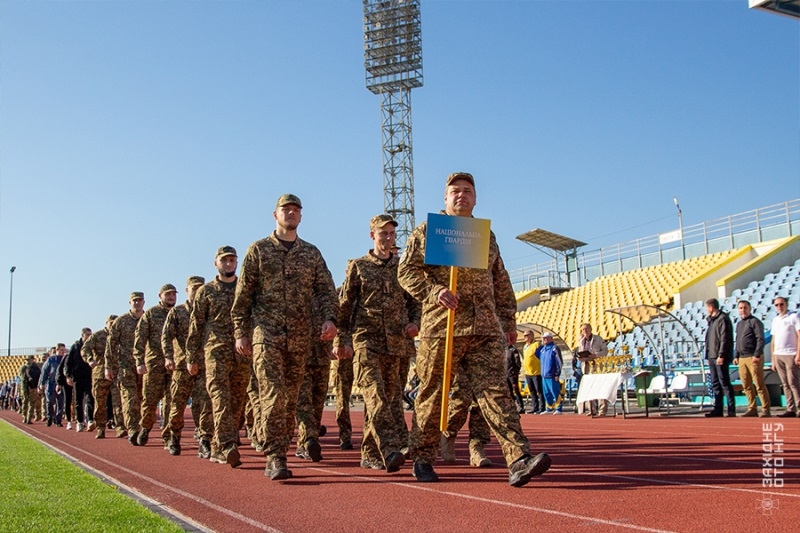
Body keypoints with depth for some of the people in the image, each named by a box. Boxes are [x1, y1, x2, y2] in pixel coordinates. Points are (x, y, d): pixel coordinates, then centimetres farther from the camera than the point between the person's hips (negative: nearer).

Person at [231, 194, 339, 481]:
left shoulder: (312, 253, 14)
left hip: (300, 336, 3)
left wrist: (329, 318, -11)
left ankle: (277, 456, 16)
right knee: (273, 394, -13)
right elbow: (243, 294, 4)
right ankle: (275, 459, -12)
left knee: (291, 398, 6)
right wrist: (240, 332, -1)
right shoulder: (258, 249, 6)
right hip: (266, 333, -3)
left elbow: (325, 289, 8)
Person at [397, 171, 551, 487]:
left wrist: (509, 320, 19)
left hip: (485, 329, 3)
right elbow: (407, 271, 0)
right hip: (440, 327, -3)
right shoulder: (427, 230, 9)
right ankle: (422, 458, 18)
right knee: (432, 394, 4)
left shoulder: (486, 235, 21)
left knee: (494, 389, -7)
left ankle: (519, 460, -16)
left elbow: (501, 283, 24)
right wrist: (434, 292, -16)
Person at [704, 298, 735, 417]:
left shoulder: (723, 319, -9)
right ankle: (718, 409, 13)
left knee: (725, 383, -7)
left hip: (720, 358, -10)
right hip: (712, 357, 10)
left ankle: (731, 409, -4)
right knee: (715, 384, 9)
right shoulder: (712, 320, 20)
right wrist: (708, 356, 18)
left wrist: (721, 355, -22)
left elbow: (724, 339, -17)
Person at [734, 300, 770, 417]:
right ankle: (752, 409, 14)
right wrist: (736, 356, 17)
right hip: (742, 358, 8)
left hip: (753, 358, -8)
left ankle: (765, 410, -2)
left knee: (759, 385, -6)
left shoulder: (755, 321, -4)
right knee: (747, 386, 8)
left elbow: (760, 339, -11)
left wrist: (757, 355, -18)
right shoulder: (739, 324, 20)